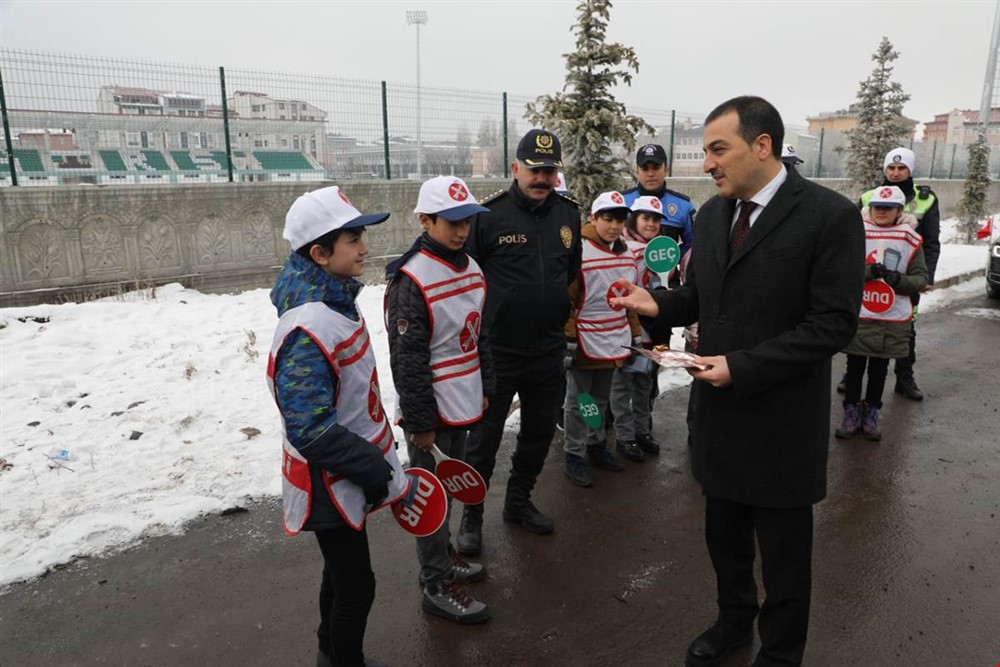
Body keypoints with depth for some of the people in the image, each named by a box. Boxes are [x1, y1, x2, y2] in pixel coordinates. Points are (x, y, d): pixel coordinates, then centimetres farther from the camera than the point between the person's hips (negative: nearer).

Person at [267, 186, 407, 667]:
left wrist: (373, 458, 18)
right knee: (356, 584, 9)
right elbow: (310, 429, -31)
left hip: (343, 474, 9)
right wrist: (372, 468, -21)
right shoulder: (308, 331, -30)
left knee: (342, 572, 26)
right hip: (331, 484, -9)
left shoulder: (335, 299, 1)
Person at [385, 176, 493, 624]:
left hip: (463, 404, 8)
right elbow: (407, 359, -19)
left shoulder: (471, 269, 7)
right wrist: (420, 421, -17)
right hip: (430, 410, -8)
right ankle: (437, 585, 20)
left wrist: (485, 388, 16)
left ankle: (443, 555, 40)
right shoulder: (411, 280, -19)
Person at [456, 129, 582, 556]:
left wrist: (563, 314, 15)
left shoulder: (569, 214, 4)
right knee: (484, 438, 7)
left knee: (539, 433, 18)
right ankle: (472, 515, 27)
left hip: (549, 352, 5)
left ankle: (518, 502, 39)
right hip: (497, 351, -5)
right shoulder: (489, 214, -12)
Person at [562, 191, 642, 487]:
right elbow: (566, 299, -16)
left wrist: (636, 335, 18)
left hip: (614, 343, 7)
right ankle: (575, 456, 19)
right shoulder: (578, 252, -16)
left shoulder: (627, 253, 8)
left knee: (601, 399, 21)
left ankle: (597, 445, 37)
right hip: (584, 343, -7)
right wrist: (568, 339, -17)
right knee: (578, 402, 6)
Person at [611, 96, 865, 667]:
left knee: (783, 551, 14)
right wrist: (659, 305, -8)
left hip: (781, 420, -5)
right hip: (721, 408, 6)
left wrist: (742, 366, -22)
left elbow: (835, 323, -18)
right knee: (725, 535, 22)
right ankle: (734, 619, 47)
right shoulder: (712, 213, 4)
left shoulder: (830, 215, -15)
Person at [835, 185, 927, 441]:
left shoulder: (910, 240, 0)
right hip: (857, 315, -1)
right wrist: (868, 272, -23)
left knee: (879, 369, 13)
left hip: (893, 319, 1)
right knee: (854, 367, 9)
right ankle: (851, 413, 22)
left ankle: (871, 415, 27)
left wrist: (898, 279, -17)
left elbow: (921, 278, 2)